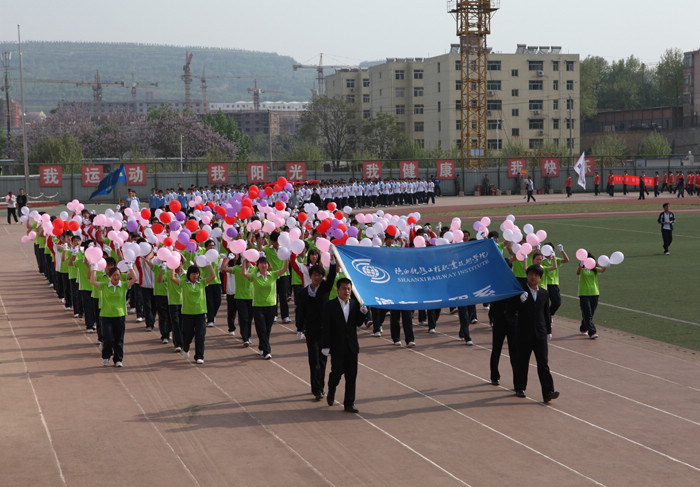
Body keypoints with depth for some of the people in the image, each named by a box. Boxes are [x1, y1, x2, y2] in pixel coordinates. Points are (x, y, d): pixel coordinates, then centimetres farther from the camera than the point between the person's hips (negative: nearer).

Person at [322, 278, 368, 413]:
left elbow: (358, 324, 7)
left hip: (352, 346, 4)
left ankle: (349, 403, 10)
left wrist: (362, 313, -11)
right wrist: (326, 346, -13)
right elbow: (326, 328, -9)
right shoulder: (330, 306, -7)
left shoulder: (355, 304, 6)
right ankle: (331, 392, 31)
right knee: (337, 372, -1)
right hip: (337, 347, -4)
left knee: (351, 375, 3)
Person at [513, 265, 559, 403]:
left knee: (543, 363, -4)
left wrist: (549, 331, 14)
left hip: (540, 334, 2)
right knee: (522, 362, 7)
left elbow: (547, 314, 17)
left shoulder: (544, 294, 10)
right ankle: (519, 388, 24)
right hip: (524, 334, -2)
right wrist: (520, 301, -24)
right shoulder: (521, 292, -3)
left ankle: (548, 392, -9)